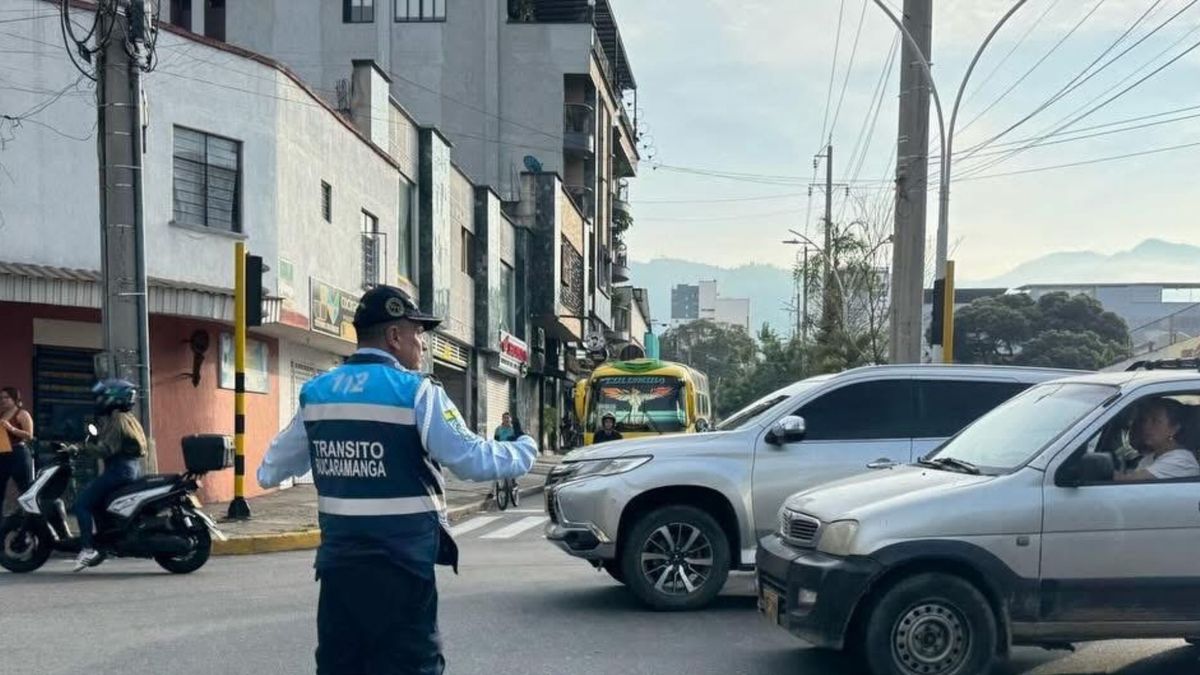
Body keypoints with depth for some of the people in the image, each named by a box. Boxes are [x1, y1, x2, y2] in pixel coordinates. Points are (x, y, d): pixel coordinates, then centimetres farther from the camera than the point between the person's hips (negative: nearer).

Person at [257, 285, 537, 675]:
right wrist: (525, 451, 6)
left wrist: (267, 473, 44)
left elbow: (274, 468, 20)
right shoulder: (415, 392, -12)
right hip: (400, 564, -6)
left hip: (338, 560, 6)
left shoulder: (316, 392, 7)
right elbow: (474, 460, -13)